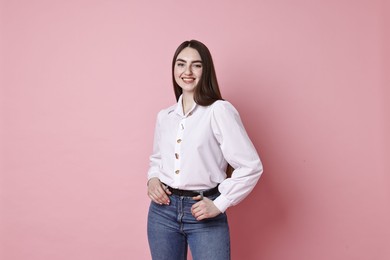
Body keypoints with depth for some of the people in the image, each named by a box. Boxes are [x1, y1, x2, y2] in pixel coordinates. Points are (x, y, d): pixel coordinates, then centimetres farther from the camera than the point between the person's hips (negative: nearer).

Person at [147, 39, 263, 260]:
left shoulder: (219, 110, -9)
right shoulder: (164, 116, 7)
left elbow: (250, 166, -11)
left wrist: (219, 205, -11)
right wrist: (153, 179, 3)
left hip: (204, 214, -4)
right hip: (163, 210, 5)